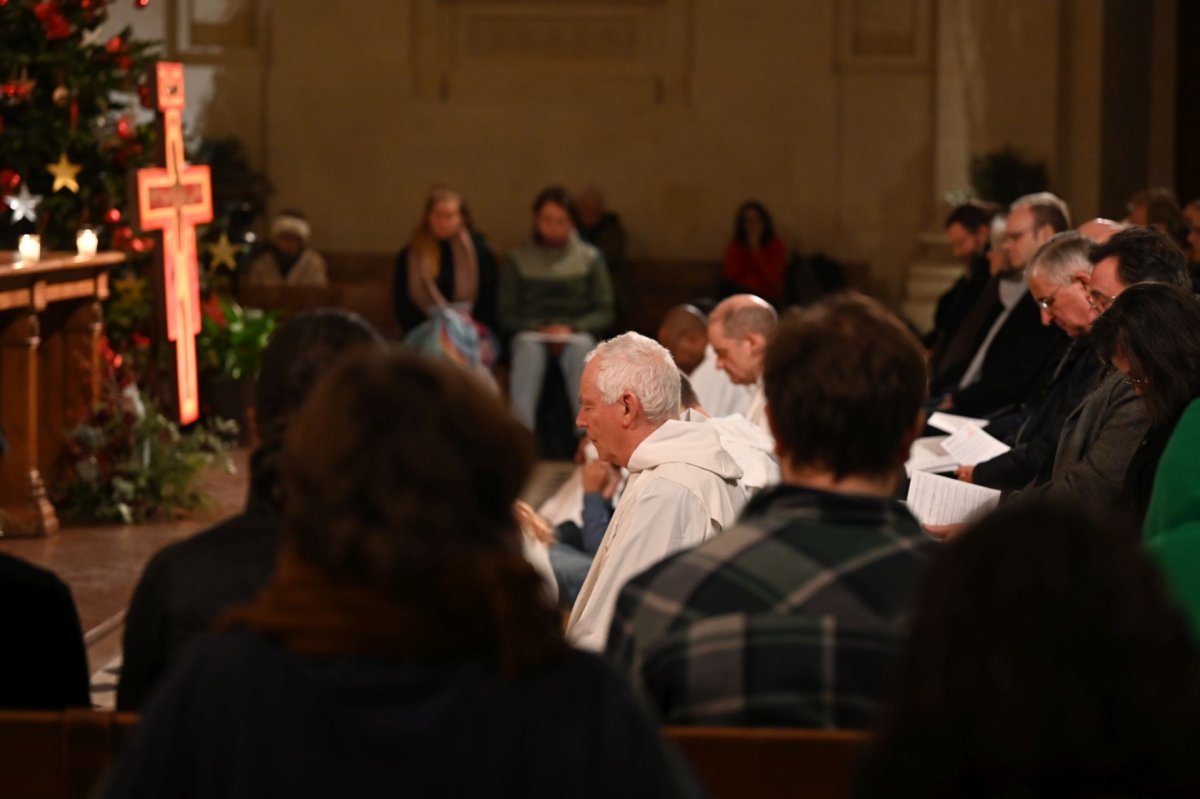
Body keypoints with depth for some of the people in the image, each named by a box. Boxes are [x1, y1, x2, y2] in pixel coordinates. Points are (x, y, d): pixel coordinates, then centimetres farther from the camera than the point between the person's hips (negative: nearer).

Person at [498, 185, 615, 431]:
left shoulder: (590, 258, 12)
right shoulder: (517, 260, 13)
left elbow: (604, 312, 7)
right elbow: (505, 314, 9)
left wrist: (572, 328, -12)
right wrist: (540, 329, -10)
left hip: (577, 334, 0)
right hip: (532, 333, 0)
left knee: (581, 346, -38)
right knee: (528, 347, -37)